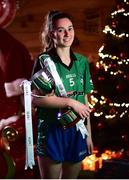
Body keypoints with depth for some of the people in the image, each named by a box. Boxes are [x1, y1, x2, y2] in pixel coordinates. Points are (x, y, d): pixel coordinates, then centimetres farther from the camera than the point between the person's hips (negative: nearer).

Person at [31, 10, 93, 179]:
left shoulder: (82, 61, 7)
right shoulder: (44, 60, -6)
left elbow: (84, 100, 11)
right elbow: (35, 98, -15)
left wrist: (89, 134, 10)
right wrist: (70, 102, -19)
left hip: (77, 130, 4)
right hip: (51, 131, -4)